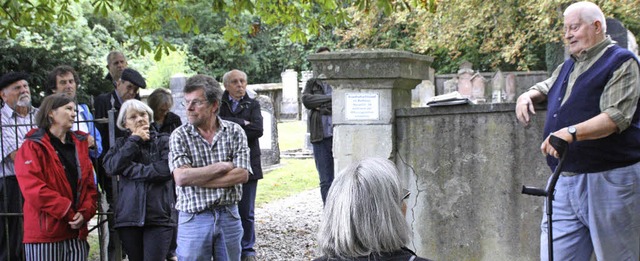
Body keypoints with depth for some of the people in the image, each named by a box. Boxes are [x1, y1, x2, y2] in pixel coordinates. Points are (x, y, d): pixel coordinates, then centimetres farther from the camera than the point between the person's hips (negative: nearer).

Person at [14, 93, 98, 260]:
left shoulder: (80, 144, 17)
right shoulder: (33, 147, -2)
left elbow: (90, 184, 14)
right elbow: (33, 188, -13)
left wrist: (85, 212, -5)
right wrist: (66, 212, -14)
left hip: (77, 231, 6)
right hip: (44, 233, -5)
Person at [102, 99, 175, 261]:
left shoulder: (164, 141, 5)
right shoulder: (122, 144, 14)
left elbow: (166, 169, -12)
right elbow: (111, 167, -4)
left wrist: (131, 169, -6)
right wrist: (134, 140, -2)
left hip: (158, 217, -3)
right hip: (129, 217, 3)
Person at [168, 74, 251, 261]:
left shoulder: (234, 132, 1)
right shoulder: (180, 136, -3)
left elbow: (242, 175, -9)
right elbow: (181, 177, -16)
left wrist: (196, 179, -13)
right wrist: (222, 167, -12)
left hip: (229, 216, 2)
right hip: (194, 219, -2)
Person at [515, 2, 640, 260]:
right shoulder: (567, 67, 20)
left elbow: (616, 117, -18)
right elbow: (543, 88, 39)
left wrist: (571, 132, -32)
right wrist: (527, 96, 13)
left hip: (608, 180, -7)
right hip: (564, 182, 7)